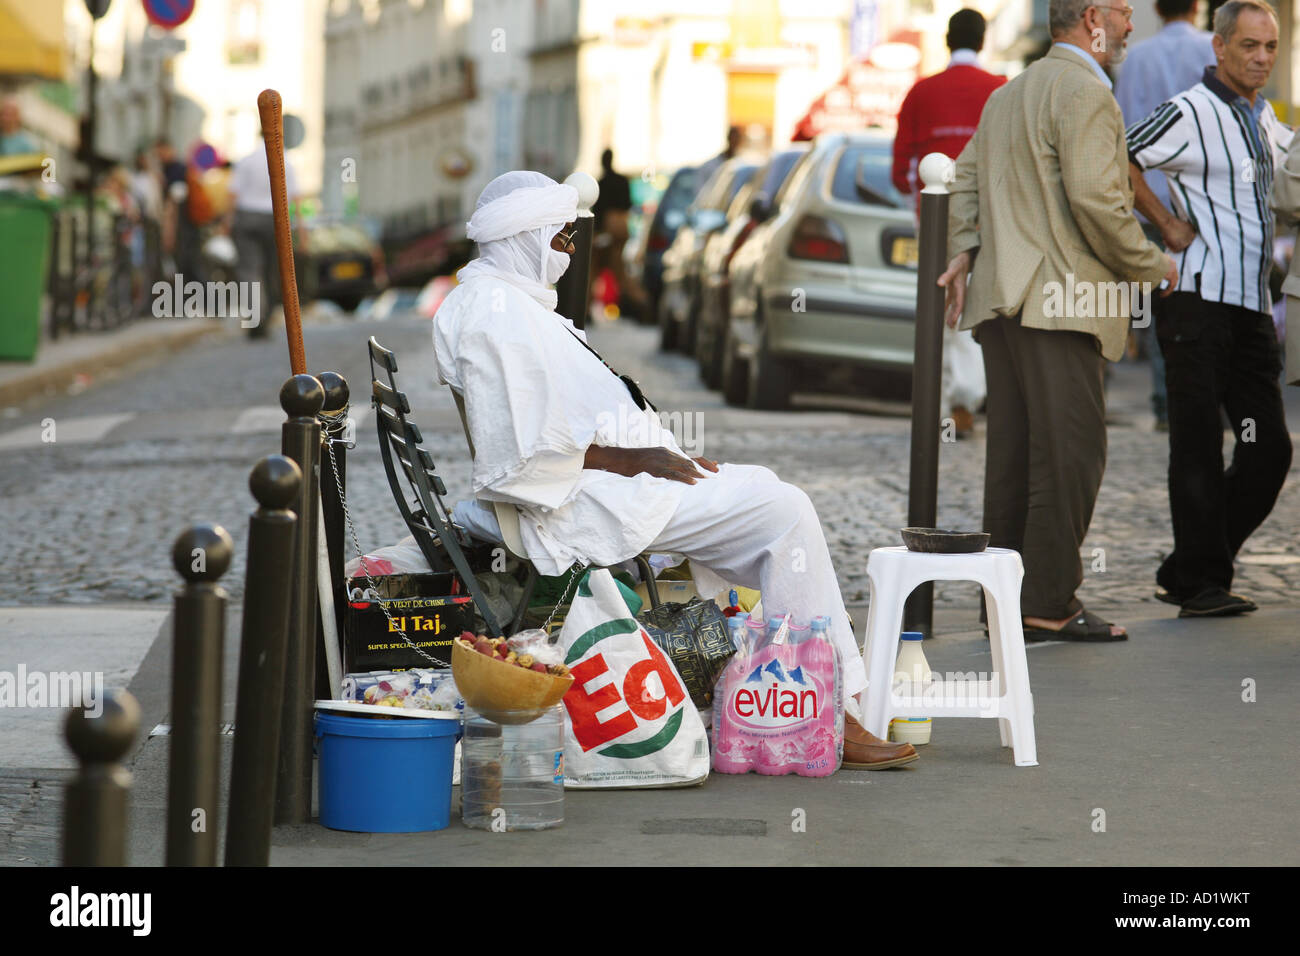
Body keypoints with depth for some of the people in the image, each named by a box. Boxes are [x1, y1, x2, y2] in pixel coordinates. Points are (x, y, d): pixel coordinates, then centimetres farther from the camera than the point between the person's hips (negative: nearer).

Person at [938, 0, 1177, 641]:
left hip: (1001, 300, 10)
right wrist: (1151, 268, -6)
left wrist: (962, 253, 11)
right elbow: (1095, 199, -18)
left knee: (1014, 453, 10)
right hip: (1058, 299, -10)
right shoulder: (1084, 92, -10)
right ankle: (1048, 605, -8)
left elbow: (965, 178, 20)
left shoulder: (1007, 94, 21)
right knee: (1071, 451, -7)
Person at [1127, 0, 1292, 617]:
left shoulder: (1263, 116, 16)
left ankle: (1184, 573, 14)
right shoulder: (1190, 114, -9)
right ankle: (1202, 583, 2)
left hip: (1253, 304, 8)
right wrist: (1167, 224, -14)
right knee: (1199, 446, -5)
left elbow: (1287, 154, 38)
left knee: (1269, 449, 6)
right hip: (1199, 298, -8)